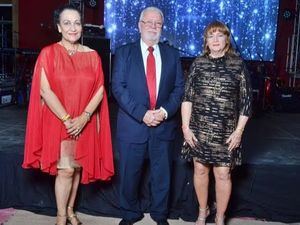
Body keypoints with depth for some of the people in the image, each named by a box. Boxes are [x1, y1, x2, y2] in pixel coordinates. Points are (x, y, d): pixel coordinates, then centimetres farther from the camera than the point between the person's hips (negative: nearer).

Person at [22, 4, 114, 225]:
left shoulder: (92, 55, 4)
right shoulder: (48, 53, -4)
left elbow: (100, 90, 0)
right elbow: (45, 90, -10)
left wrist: (84, 117, -13)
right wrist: (67, 119, -15)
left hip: (85, 123, 3)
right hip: (58, 121, -3)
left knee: (78, 168, 10)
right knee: (66, 169, -5)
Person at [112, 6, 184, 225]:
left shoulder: (172, 54, 9)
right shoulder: (124, 52, 2)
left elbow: (179, 87, 5)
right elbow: (119, 87, -7)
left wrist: (166, 111, -12)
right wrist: (142, 114, -16)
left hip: (164, 125, 2)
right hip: (132, 124, -1)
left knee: (162, 174, 12)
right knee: (130, 175, 9)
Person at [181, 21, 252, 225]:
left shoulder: (238, 64, -1)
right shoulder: (198, 63, 3)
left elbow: (246, 100, -1)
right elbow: (187, 97, 2)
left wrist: (239, 131, -6)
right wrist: (186, 126, -4)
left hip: (225, 132, -2)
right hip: (199, 129, 2)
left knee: (223, 174, 4)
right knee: (200, 170, 12)